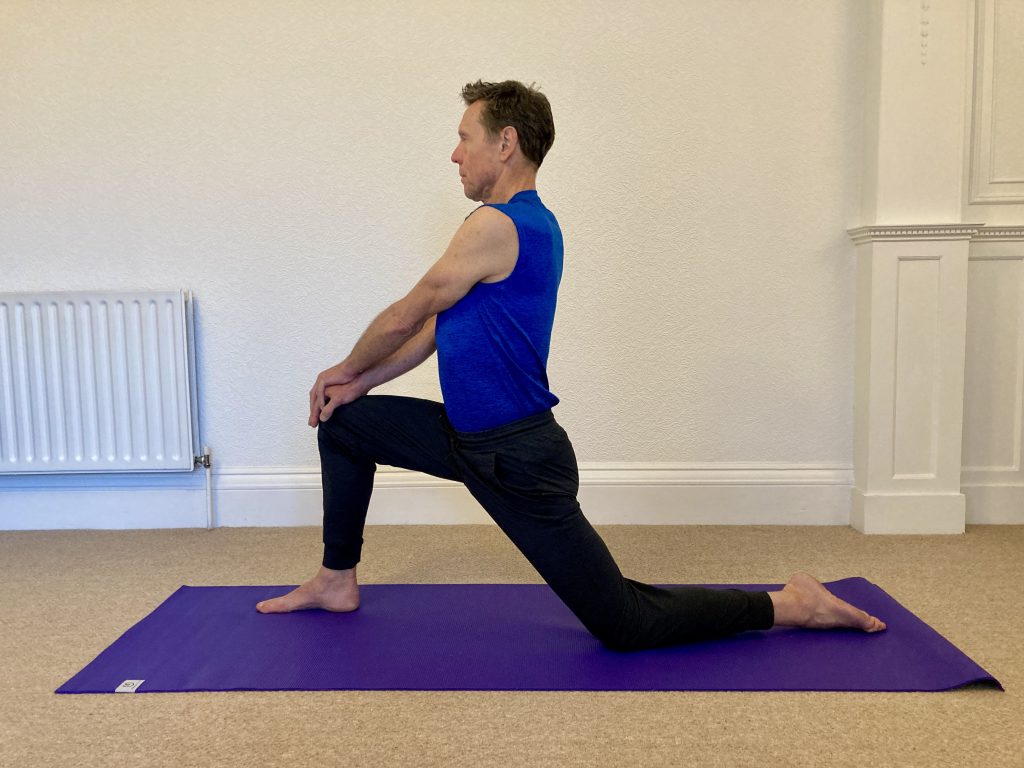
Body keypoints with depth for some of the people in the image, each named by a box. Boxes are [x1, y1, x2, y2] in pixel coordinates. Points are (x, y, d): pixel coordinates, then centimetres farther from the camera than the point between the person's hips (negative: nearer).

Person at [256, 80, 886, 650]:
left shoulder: (495, 226, -21)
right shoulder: (530, 222, 10)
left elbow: (403, 321, -11)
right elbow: (439, 328, 14)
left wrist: (344, 369, 8)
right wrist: (358, 384, 12)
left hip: (519, 462, -10)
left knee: (624, 625, -2)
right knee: (342, 422, 15)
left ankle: (788, 605, 12)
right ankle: (337, 582, 26)